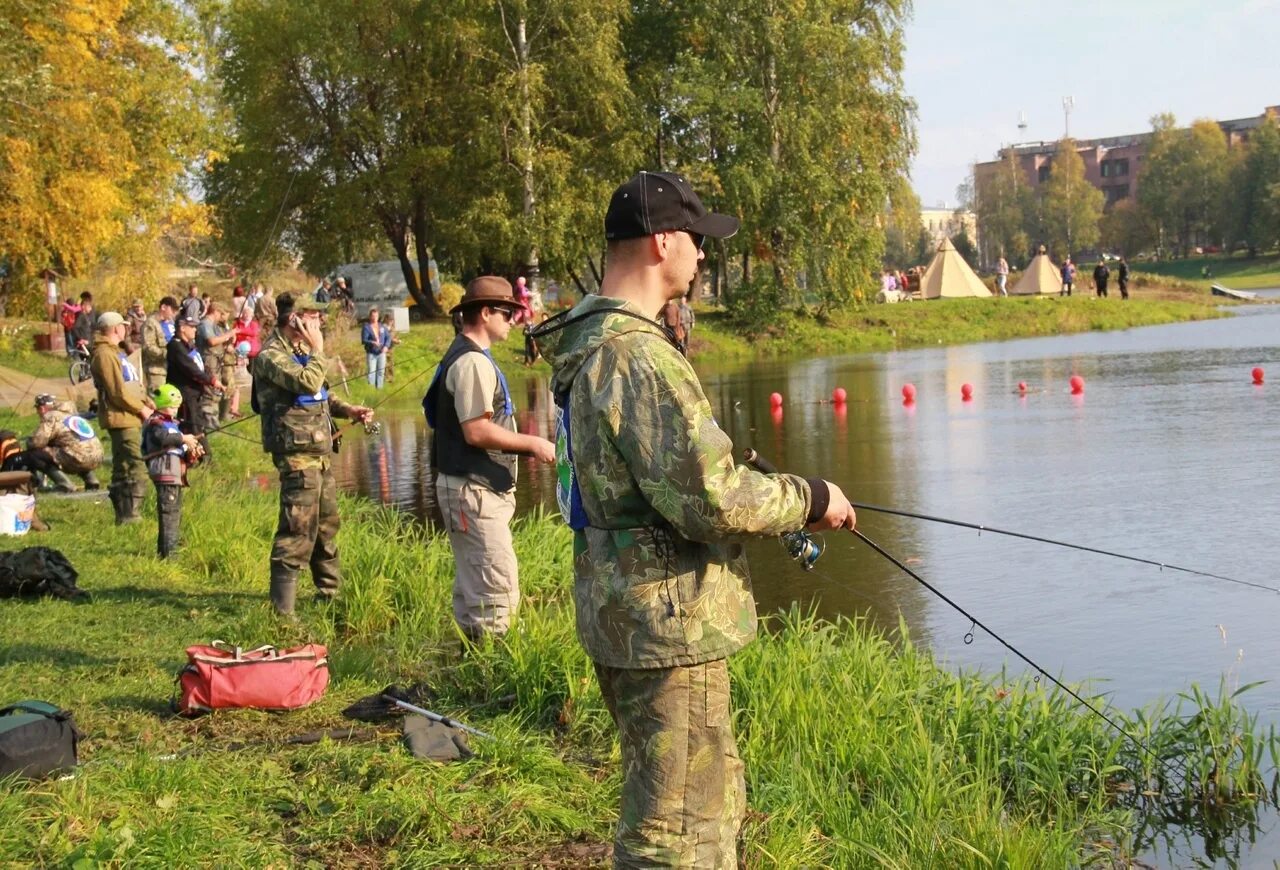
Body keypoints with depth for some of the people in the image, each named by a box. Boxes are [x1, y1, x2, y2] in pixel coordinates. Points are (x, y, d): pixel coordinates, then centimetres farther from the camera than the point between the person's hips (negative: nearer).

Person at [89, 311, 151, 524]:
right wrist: (141, 408, -11)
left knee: (122, 470, 14)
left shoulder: (115, 352, 20)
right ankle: (130, 515, -10)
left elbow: (133, 385, 22)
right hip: (122, 419, -11)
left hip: (131, 419, 11)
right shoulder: (104, 354, -12)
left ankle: (124, 514, 19)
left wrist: (148, 404, 9)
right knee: (137, 468, -12)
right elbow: (117, 392, -18)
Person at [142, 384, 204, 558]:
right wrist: (182, 438, -33)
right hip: (165, 473, -10)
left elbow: (179, 450, 24)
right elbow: (163, 437, -29)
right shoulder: (155, 423, -7)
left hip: (176, 475, 10)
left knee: (176, 511, 15)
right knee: (169, 511, -12)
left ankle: (169, 548, 24)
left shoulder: (172, 423, 23)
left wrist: (191, 454, 6)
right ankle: (167, 551, -13)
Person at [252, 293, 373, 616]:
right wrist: (317, 350, -17)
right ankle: (281, 608, -8)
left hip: (320, 450, 10)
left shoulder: (300, 350, 16)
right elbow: (308, 383, -30)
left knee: (327, 522, 19)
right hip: (298, 453, -10)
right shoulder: (271, 356, -15)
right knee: (298, 528, -11)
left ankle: (331, 590, 33)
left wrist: (348, 409, 11)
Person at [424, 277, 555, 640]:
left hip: (474, 489, 11)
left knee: (473, 584, 17)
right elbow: (476, 431, -23)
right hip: (474, 491, -11)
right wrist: (532, 444, -15)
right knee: (498, 590, -9)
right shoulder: (472, 361, -17)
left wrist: (526, 444, 15)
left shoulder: (468, 356, 16)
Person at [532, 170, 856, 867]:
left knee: (714, 795, 24)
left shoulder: (590, 341, 10)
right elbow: (710, 501, -25)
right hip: (665, 621, -10)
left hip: (623, 609, 11)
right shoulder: (640, 358, -23)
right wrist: (811, 499, -9)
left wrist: (780, 502, 16)